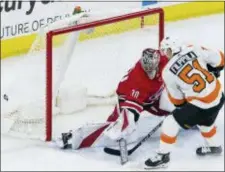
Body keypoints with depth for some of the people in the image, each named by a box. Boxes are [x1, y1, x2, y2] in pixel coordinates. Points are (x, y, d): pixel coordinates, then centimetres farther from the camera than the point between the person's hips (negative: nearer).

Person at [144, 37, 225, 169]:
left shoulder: (168, 72, -9)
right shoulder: (194, 49, -4)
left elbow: (177, 98, 3)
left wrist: (181, 106, 24)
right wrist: (214, 71, 19)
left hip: (201, 104, -6)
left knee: (172, 122, 8)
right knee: (204, 121, 34)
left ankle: (163, 156, 15)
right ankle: (214, 146, 53)